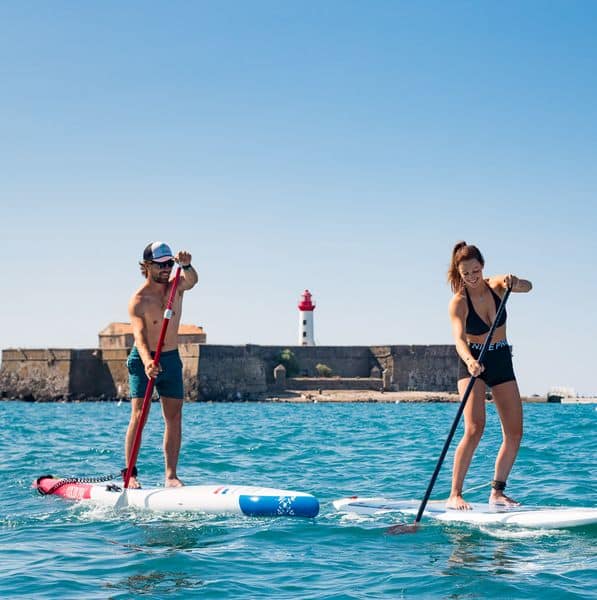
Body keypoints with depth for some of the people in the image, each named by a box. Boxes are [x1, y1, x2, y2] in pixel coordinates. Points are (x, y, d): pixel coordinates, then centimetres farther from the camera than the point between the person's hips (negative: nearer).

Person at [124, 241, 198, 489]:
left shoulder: (176, 286, -1)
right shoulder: (138, 301, -16)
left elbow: (192, 280, -24)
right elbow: (139, 335, -29)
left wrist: (186, 266, -47)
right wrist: (147, 362, -46)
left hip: (171, 359, 5)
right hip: (144, 360, -5)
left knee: (174, 418, 1)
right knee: (139, 415, -11)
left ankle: (171, 475, 4)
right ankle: (130, 473, -7)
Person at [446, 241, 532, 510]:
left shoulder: (496, 286, -5)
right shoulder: (458, 302, -17)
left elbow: (527, 287, -22)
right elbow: (459, 339, -31)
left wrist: (515, 283, -46)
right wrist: (469, 361, -51)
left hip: (502, 362, 5)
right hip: (473, 364, -5)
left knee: (514, 432, 2)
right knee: (475, 429, -21)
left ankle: (497, 491, 14)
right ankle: (454, 495, -17)